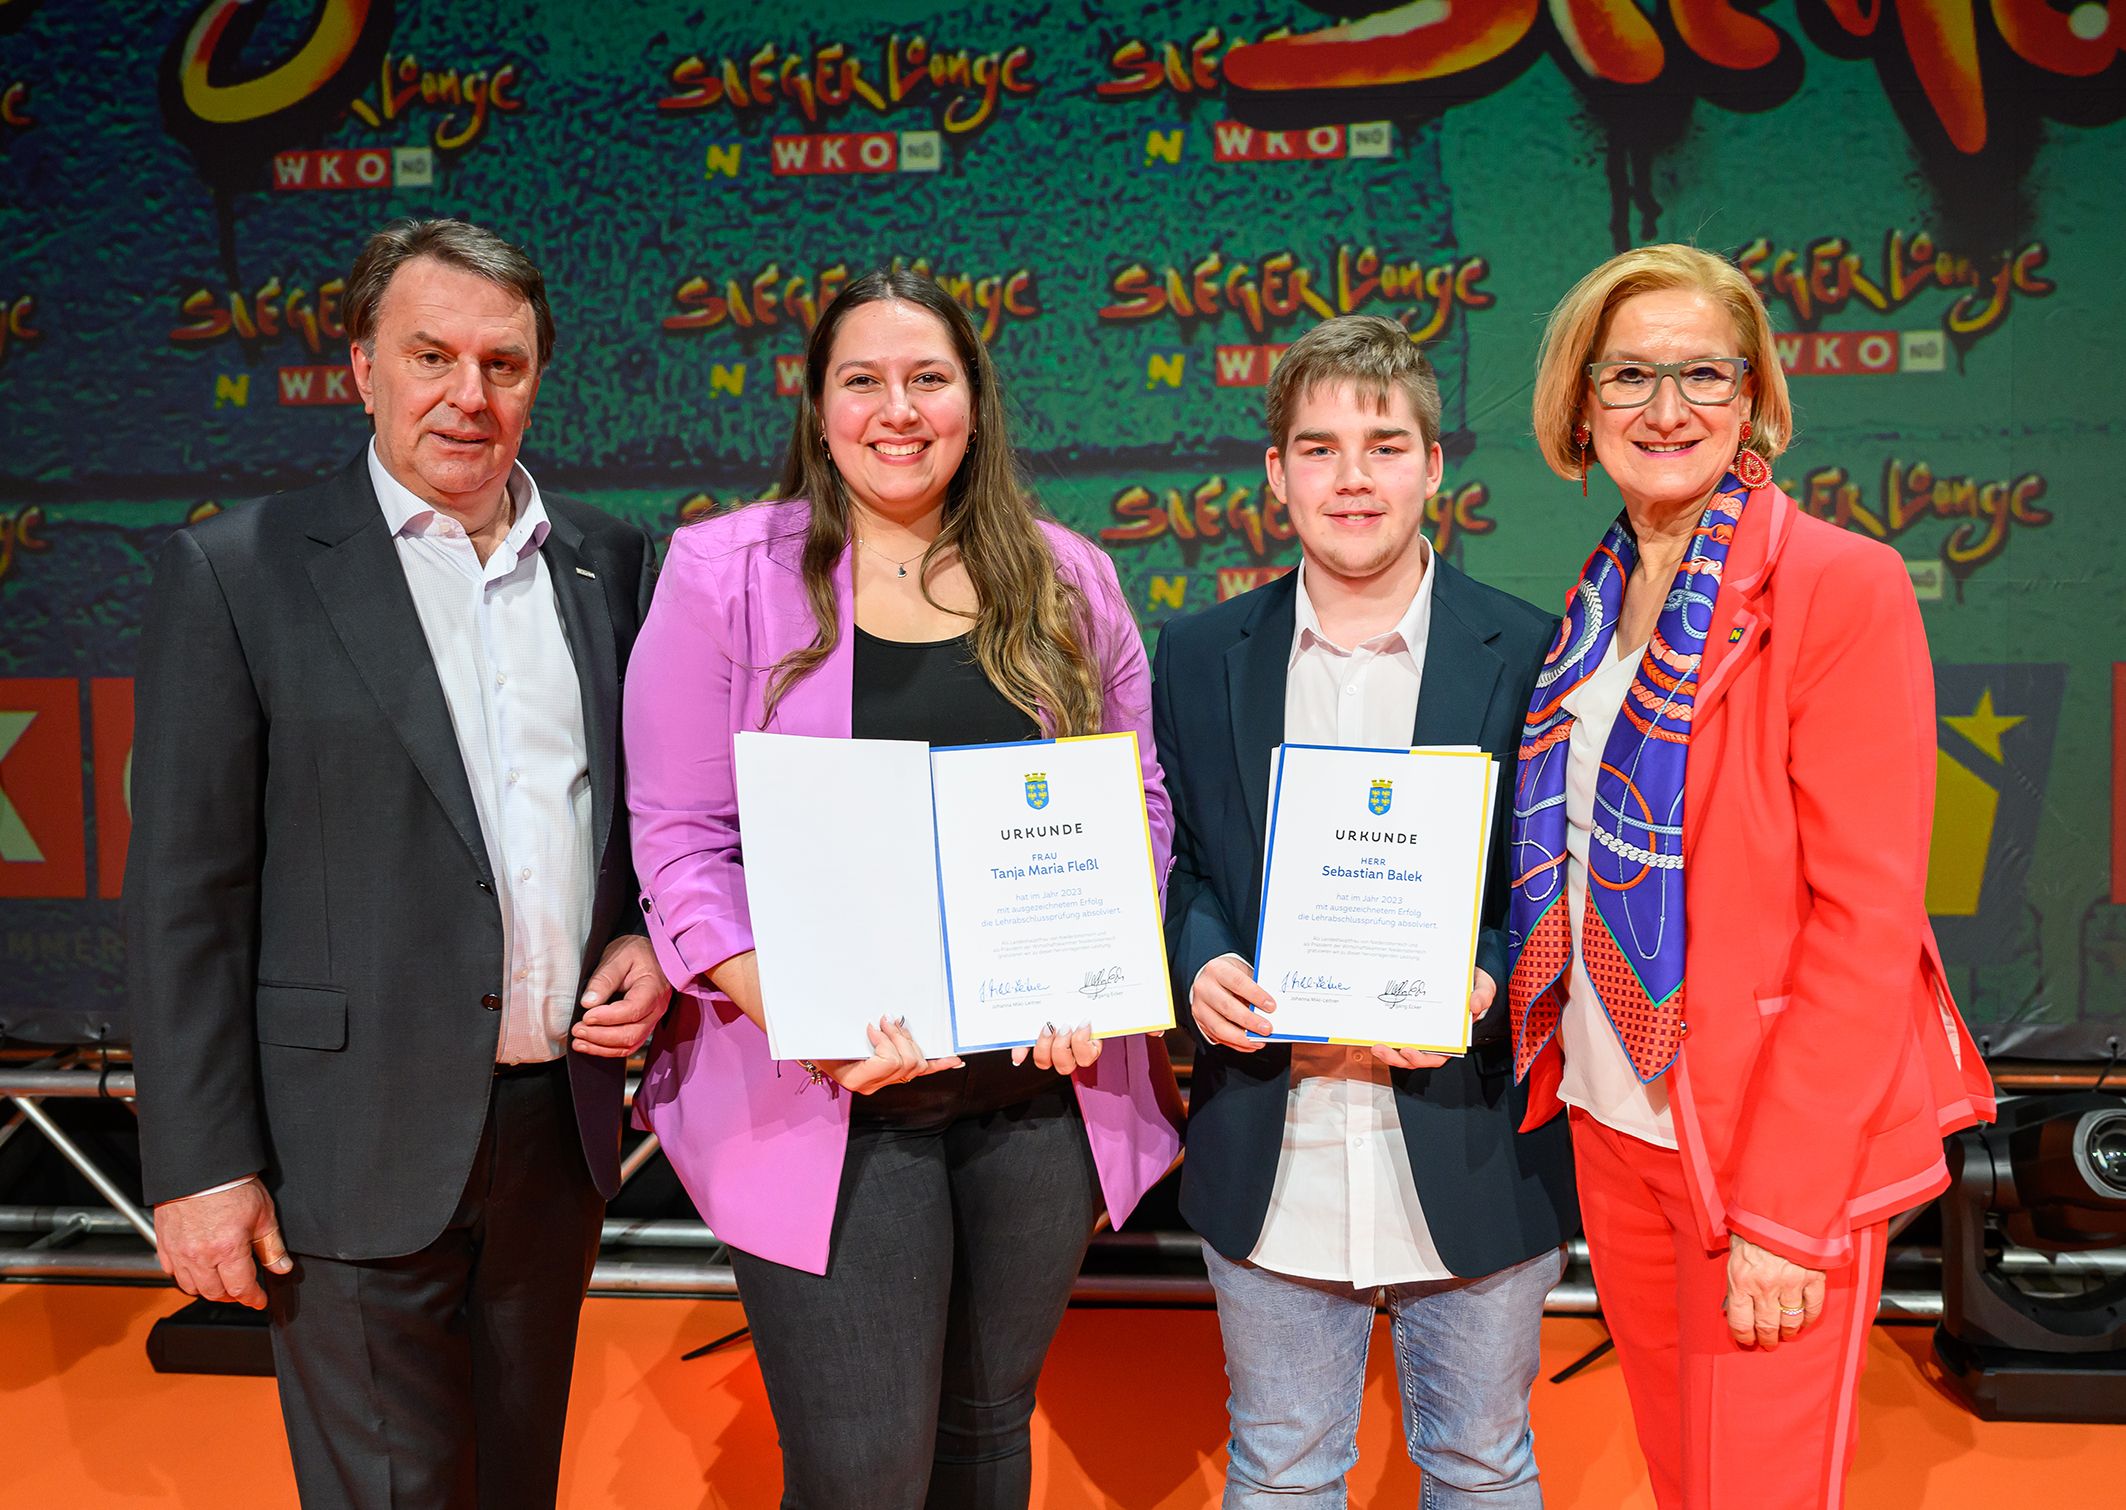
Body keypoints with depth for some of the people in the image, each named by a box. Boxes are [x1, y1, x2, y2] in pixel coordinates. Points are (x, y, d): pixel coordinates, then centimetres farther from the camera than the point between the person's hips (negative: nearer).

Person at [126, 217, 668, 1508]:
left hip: (563, 1118, 4)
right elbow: (185, 894, -8)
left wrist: (651, 942, -2)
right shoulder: (239, 572, -6)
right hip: (360, 1148, -4)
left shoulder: (609, 563, 6)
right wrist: (202, 1163, -10)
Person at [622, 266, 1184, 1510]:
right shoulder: (725, 572, -2)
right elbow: (678, 839, -5)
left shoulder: (1066, 579, 7)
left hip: (1043, 1088, 3)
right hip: (826, 1099, -3)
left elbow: (1136, 803, 10)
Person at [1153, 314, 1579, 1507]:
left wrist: (1488, 983, -20)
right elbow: (1176, 860, 9)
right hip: (1269, 1166, 2)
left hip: (1472, 1154, -1)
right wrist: (1200, 964, -12)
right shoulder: (1202, 656, 2)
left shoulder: (1531, 656, -5)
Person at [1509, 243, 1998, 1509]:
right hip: (1614, 1120, 6)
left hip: (1780, 1146, -6)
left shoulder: (1843, 588, -13)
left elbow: (1868, 918, -17)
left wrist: (1783, 1214, -18)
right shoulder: (1600, 603, 7)